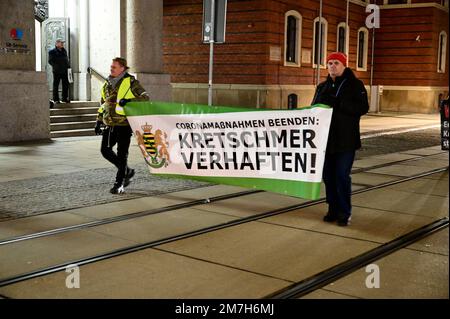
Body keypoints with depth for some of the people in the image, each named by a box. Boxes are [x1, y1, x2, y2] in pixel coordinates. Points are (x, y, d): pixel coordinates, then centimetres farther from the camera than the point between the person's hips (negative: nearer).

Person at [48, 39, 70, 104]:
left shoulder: (64, 51, 17)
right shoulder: (52, 52, -1)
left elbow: (67, 59, 23)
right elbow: (50, 61, -6)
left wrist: (68, 65, 8)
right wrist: (55, 66, -20)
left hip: (64, 71, 6)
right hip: (57, 71, -6)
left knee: (66, 85, 7)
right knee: (56, 85, -1)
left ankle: (65, 98, 17)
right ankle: (56, 99, 3)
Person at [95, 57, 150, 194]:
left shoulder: (130, 82, -6)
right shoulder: (107, 84, 14)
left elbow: (145, 97, -11)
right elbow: (103, 104, 23)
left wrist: (129, 100, -26)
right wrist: (99, 121, 18)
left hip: (124, 124, -7)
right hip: (110, 124, 7)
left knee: (122, 155, -2)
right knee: (105, 150, 7)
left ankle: (119, 184, 7)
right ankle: (127, 171, 26)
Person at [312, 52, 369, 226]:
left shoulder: (355, 84, -1)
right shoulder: (322, 87, 15)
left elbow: (363, 108, -12)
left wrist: (338, 104, -22)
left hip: (346, 140, -5)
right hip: (325, 138, 5)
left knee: (342, 176, -7)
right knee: (328, 175, 8)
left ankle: (345, 212, 4)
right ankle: (333, 209, 20)